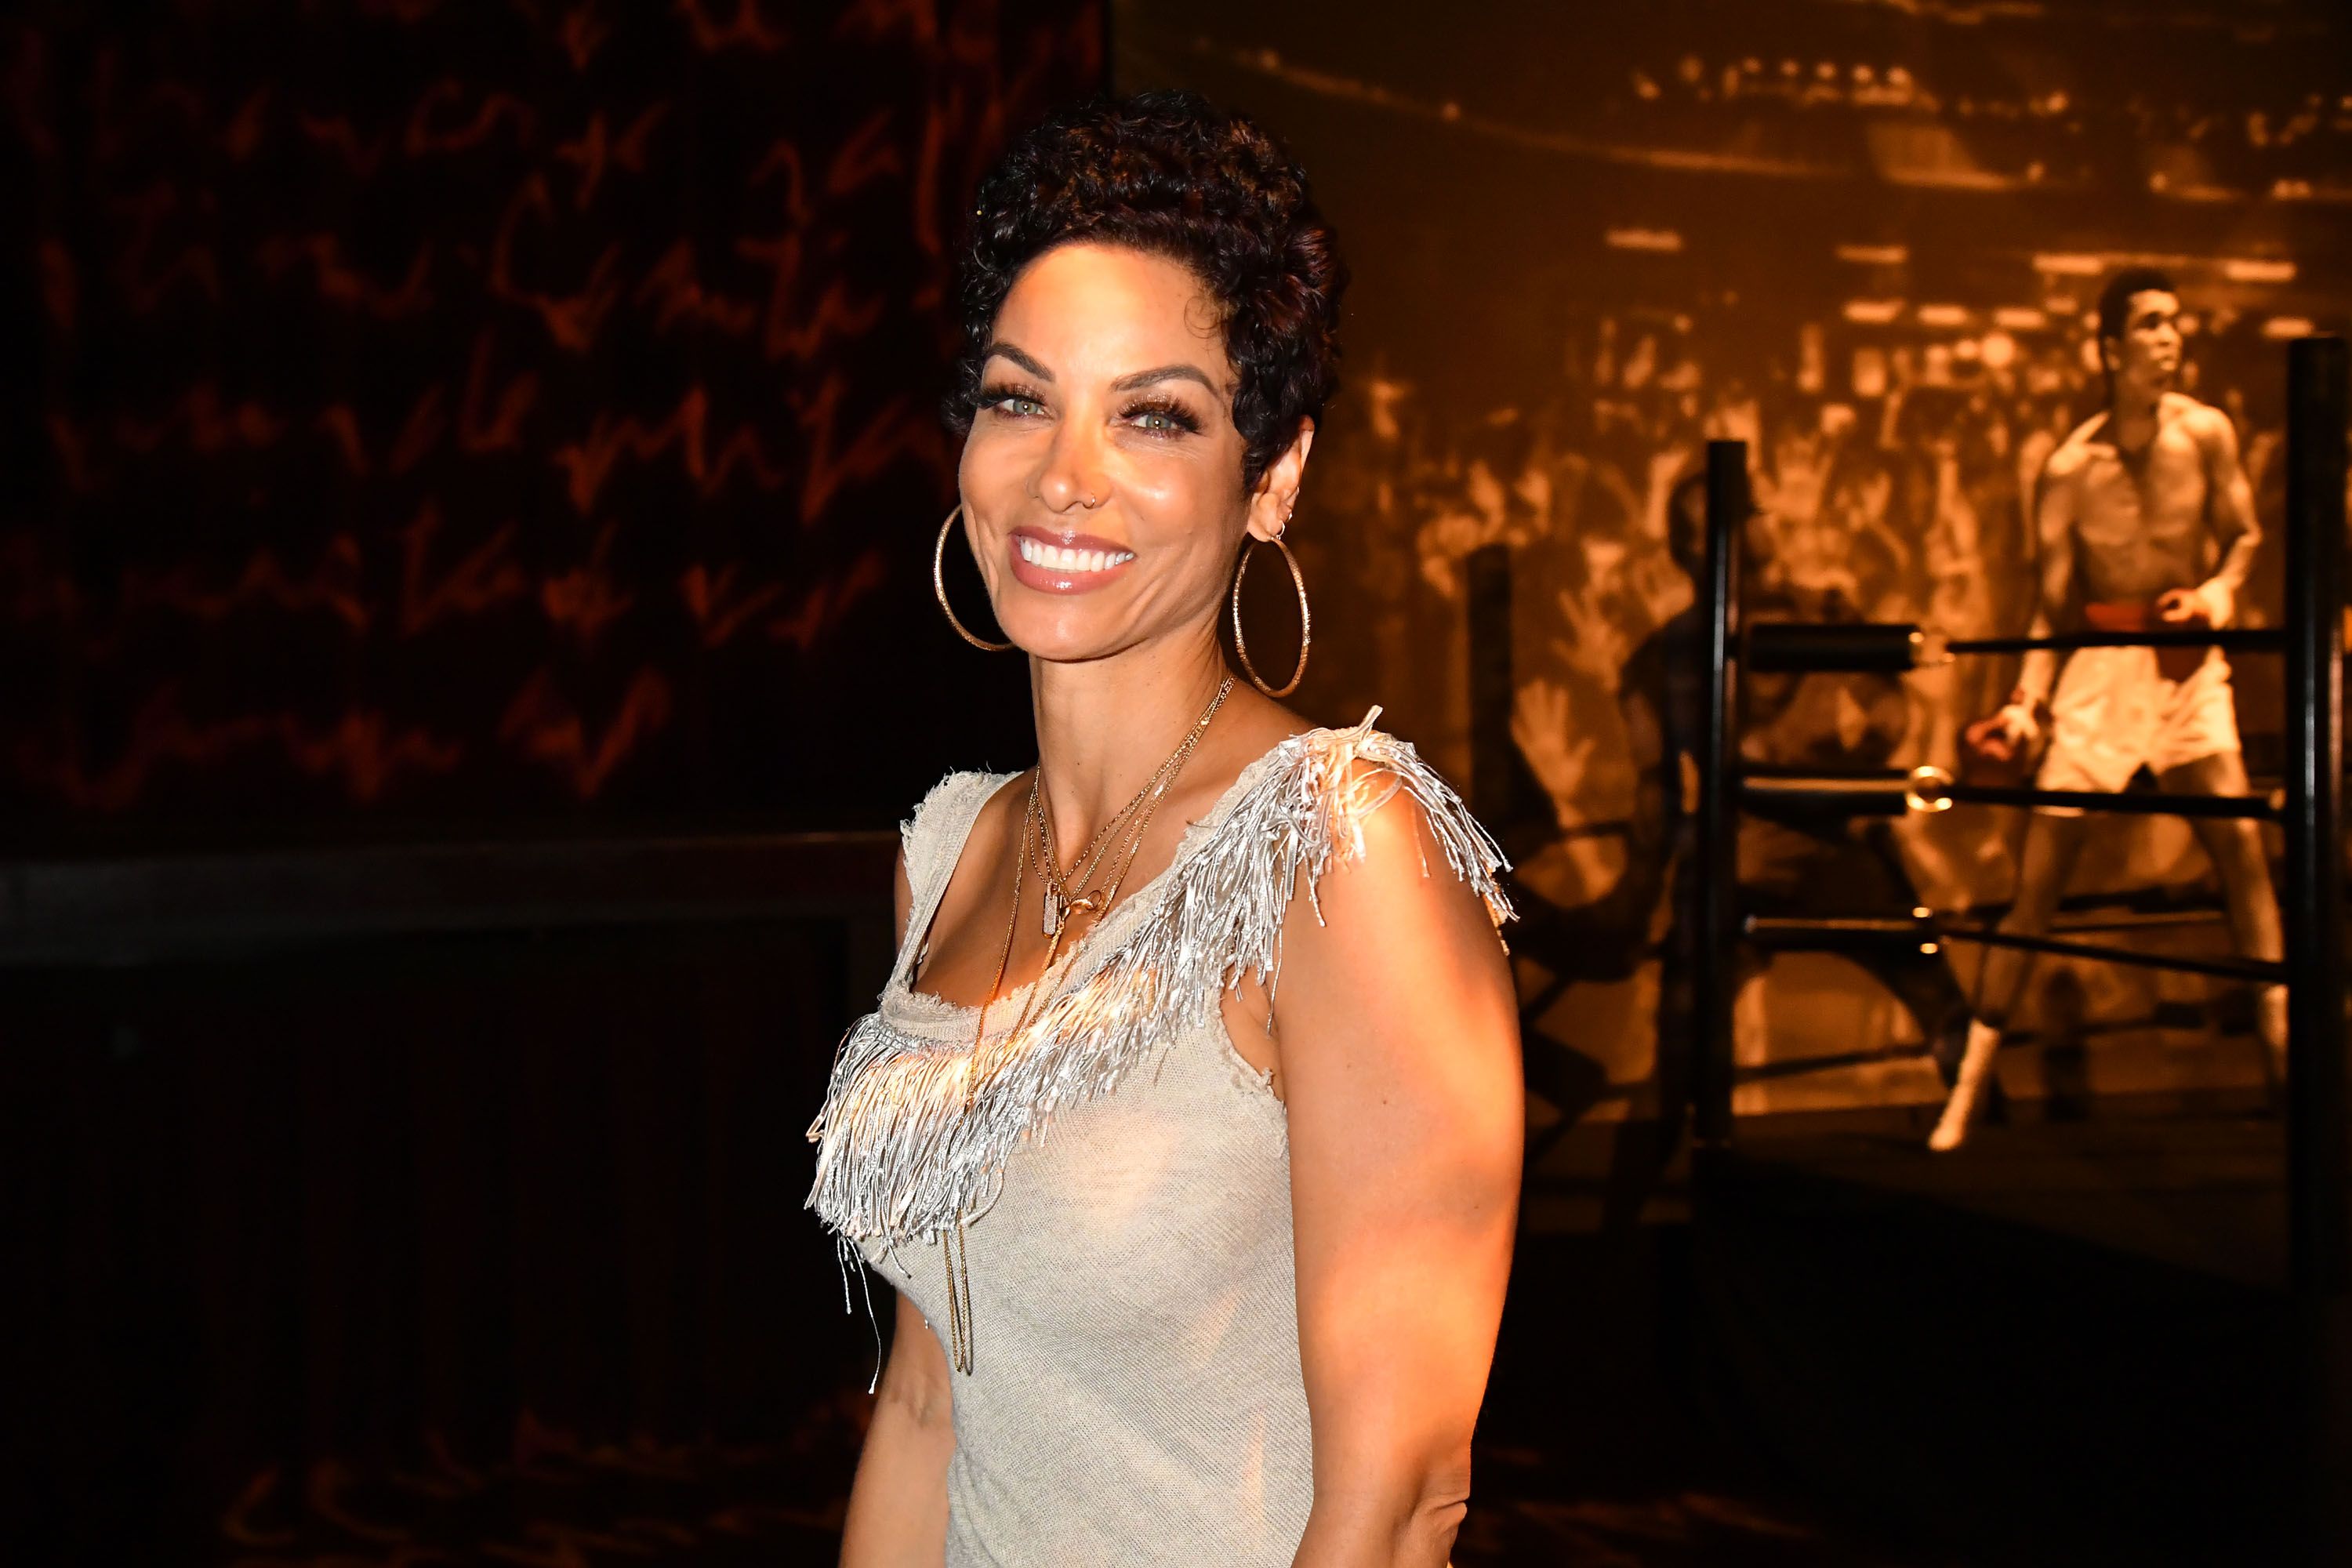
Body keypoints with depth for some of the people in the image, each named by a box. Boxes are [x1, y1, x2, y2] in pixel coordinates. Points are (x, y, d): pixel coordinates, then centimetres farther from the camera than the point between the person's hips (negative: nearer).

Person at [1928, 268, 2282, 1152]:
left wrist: (2221, 587, -11)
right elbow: (2052, 604, -6)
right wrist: (2027, 700, -18)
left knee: (2239, 837, -13)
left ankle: (2284, 1039, -2)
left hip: (2187, 657, 2)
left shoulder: (2206, 433, -4)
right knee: (2038, 877, -3)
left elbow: (2244, 534, 10)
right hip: (2100, 665, -2)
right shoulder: (2069, 468, -9)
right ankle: (1966, 1092, 2)